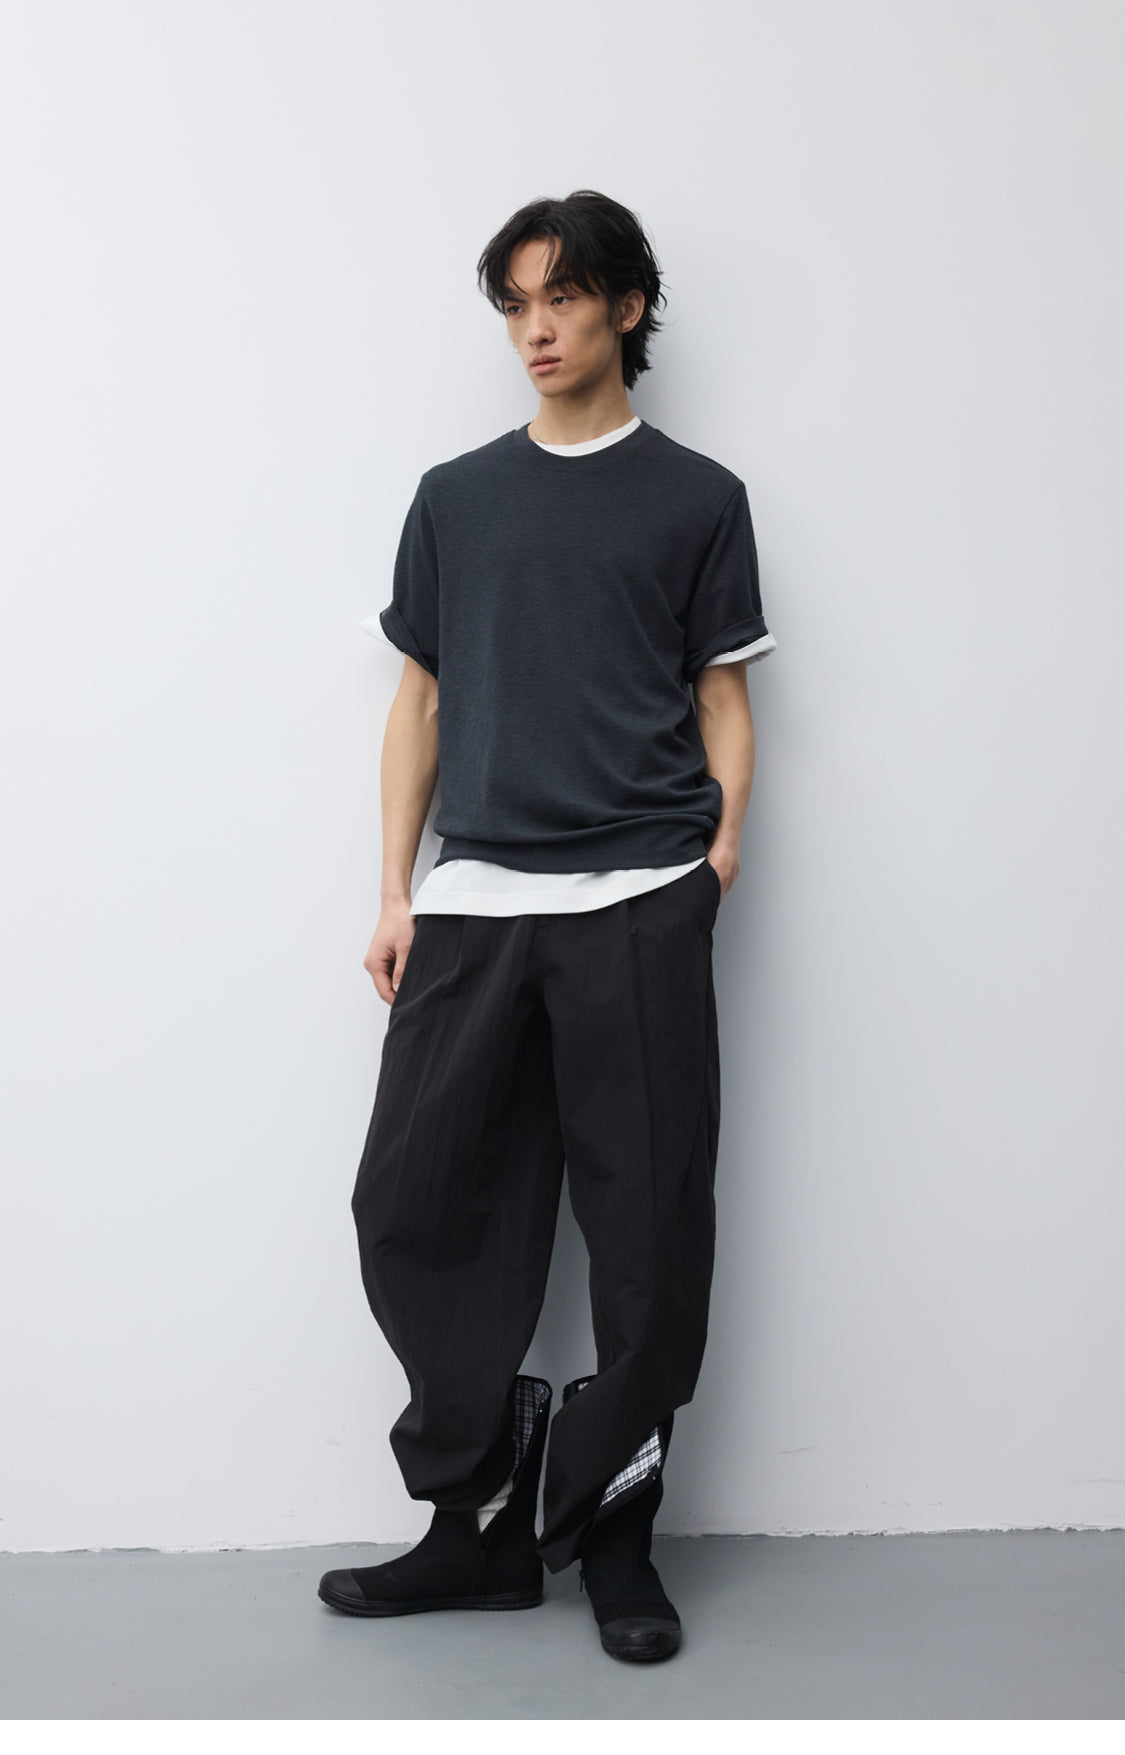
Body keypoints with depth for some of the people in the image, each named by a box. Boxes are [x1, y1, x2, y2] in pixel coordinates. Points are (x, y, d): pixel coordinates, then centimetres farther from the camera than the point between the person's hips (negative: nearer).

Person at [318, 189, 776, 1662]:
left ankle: (610, 1532, 15)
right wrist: (396, 895, 7)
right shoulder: (456, 497, 16)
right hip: (475, 893, 3)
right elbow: (419, 703, 15)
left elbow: (723, 701, 9)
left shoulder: (697, 498, 10)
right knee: (415, 1208, -1)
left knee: (649, 1224, -1)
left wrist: (723, 838, -8)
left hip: (639, 898, -2)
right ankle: (484, 1524, 13)